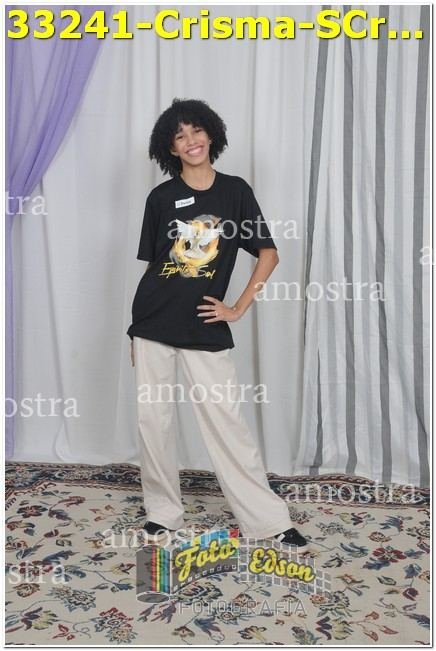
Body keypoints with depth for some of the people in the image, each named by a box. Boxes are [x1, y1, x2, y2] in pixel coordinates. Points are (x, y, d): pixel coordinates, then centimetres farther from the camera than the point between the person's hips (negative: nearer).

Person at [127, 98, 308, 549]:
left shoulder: (235, 191, 2)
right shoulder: (161, 197, 4)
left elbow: (268, 254, 2)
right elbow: (151, 265, 8)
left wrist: (239, 308, -5)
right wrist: (136, 331, 7)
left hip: (205, 328, -2)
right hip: (153, 324, 2)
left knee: (226, 421, -1)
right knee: (152, 419, 7)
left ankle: (268, 519, 12)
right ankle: (162, 512, 24)